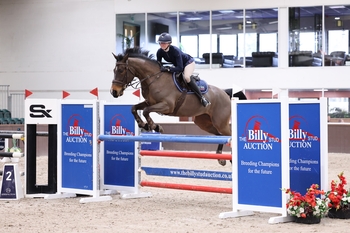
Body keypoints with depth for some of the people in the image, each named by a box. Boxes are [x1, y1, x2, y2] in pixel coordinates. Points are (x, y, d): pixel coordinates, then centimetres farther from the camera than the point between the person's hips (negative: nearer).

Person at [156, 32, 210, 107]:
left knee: (186, 77, -35)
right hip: (177, 64, 8)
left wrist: (168, 69, -45)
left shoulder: (175, 50, -36)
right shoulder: (160, 52, -18)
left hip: (188, 62, -8)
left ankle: (202, 98, -31)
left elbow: (180, 68, -38)